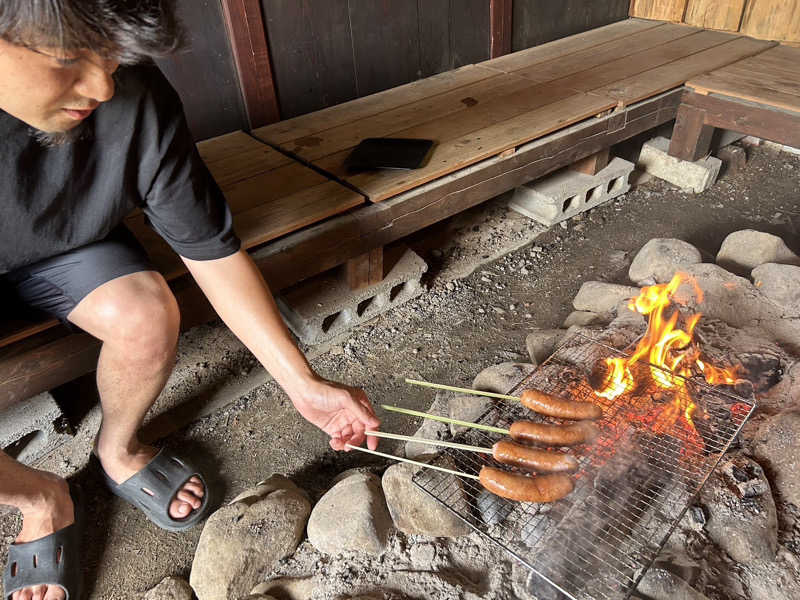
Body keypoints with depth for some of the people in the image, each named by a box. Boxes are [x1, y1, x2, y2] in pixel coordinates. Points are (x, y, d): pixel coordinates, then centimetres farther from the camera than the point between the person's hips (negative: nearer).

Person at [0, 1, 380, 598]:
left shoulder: (137, 102, -29)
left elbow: (212, 251, -22)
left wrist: (303, 384, -22)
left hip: (62, 246, 2)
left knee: (146, 317, -28)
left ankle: (118, 450, 6)